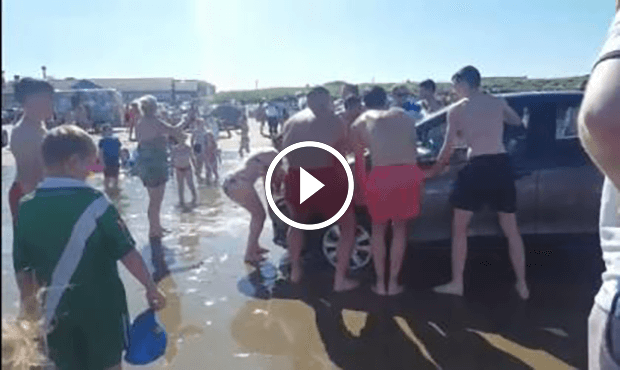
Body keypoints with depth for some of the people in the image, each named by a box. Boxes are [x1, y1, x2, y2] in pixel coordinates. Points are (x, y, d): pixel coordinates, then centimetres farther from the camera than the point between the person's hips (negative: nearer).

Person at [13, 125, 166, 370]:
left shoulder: (26, 208, -5)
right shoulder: (94, 203, -17)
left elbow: (22, 267, 4)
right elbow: (127, 252, -15)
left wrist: (28, 300, 20)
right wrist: (151, 287, -4)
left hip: (58, 306, 4)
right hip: (102, 302, -4)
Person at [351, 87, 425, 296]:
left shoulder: (360, 123, 18)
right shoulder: (403, 116, 24)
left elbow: (359, 158, 16)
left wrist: (363, 184, 26)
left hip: (381, 176, -2)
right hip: (409, 173, 2)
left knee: (379, 228, 20)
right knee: (400, 227, 20)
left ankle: (380, 283, 22)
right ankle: (393, 283, 23)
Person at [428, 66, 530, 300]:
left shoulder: (457, 109, 1)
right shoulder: (498, 103, 11)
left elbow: (448, 148, 4)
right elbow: (517, 122, 30)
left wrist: (435, 169, 19)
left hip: (477, 168, -4)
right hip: (502, 165, 4)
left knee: (459, 228, 10)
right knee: (511, 230, 14)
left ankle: (457, 283, 13)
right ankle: (522, 285, 21)